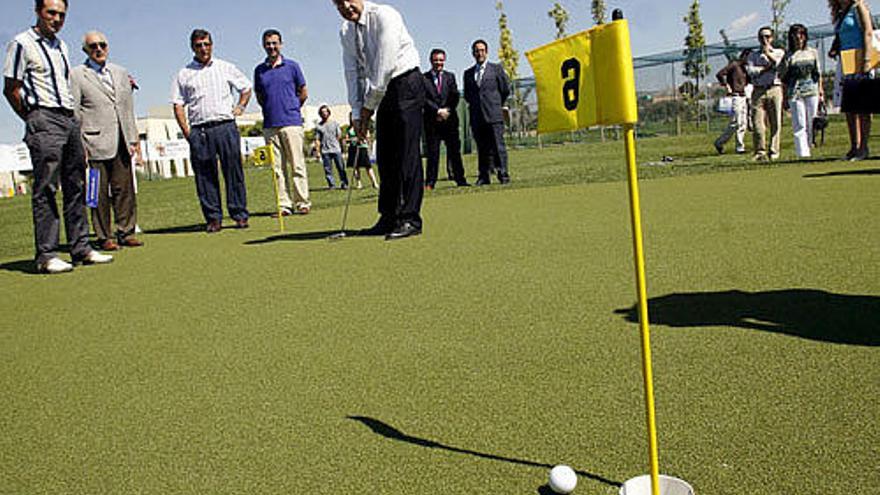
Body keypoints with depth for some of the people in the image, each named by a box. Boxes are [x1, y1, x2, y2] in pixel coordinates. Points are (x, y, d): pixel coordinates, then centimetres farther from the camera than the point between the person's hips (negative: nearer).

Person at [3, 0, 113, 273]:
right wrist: (34, 122, 0)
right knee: (45, 189, -8)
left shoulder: (61, 45, 20)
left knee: (75, 187, 7)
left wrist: (71, 116, 15)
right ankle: (46, 255, -6)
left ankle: (81, 247, 12)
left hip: (69, 119, 8)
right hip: (44, 120, -7)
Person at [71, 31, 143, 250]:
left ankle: (126, 232, 14)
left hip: (121, 142, 4)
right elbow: (74, 113, -3)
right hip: (96, 143, -4)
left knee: (125, 188, 5)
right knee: (99, 192, 0)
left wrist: (134, 138, 13)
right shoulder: (76, 75, 2)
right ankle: (104, 237, 7)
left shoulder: (121, 73, 18)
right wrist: (79, 145, -9)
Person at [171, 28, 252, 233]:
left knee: (234, 172, -2)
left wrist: (240, 106, 8)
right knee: (205, 176, 1)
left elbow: (246, 88, 24)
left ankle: (240, 214, 5)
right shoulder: (184, 74, 11)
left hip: (226, 126, 0)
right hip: (199, 130, 0)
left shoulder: (226, 68, 13)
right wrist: (186, 131, -3)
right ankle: (213, 218, 7)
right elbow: (178, 105, 7)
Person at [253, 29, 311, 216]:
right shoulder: (259, 70, 11)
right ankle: (284, 204, 7)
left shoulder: (292, 66, 4)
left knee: (297, 166, -3)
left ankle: (302, 203, 2)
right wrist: (272, 110, 12)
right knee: (277, 168, 3)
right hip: (270, 125, 3)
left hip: (291, 123, -3)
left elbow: (303, 93, 9)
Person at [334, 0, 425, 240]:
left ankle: (410, 219, -12)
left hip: (406, 83, -7)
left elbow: (384, 65, -21)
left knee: (406, 152, -13)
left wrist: (369, 106, -16)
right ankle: (389, 218, 12)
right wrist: (357, 113, 0)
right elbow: (352, 73, 8)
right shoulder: (346, 32, 7)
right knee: (385, 156, 6)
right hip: (383, 92, 8)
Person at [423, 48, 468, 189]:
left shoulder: (450, 76, 14)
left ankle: (460, 179, 6)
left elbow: (455, 96, 6)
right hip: (432, 121, -2)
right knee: (432, 153, -2)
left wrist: (446, 111, -7)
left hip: (450, 120, 2)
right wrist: (438, 111, -12)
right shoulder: (423, 78, 4)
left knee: (454, 151, 2)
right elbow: (424, 99, -5)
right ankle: (430, 183, 1)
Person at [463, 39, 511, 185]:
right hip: (477, 117, 3)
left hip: (494, 115, -3)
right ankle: (484, 176, 7)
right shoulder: (468, 73, 15)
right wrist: (474, 105, 12)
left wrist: (496, 105, 12)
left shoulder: (497, 68, 7)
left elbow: (506, 90, 8)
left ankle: (503, 175, -4)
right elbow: (467, 95, 21)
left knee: (498, 145, -7)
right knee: (482, 148, 4)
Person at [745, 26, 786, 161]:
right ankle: (760, 151, -7)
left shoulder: (779, 52, 19)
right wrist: (767, 68, -4)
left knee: (775, 122, -4)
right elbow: (751, 71, 0)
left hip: (775, 89, 0)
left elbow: (779, 64, -3)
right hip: (758, 91, 0)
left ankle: (774, 152, -2)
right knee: (757, 122, -10)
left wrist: (768, 53, 0)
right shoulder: (753, 55, 19)